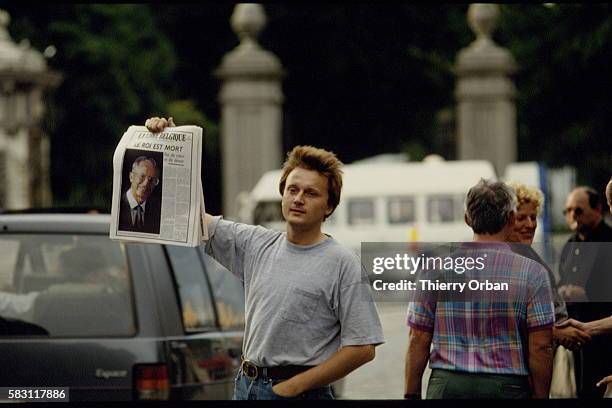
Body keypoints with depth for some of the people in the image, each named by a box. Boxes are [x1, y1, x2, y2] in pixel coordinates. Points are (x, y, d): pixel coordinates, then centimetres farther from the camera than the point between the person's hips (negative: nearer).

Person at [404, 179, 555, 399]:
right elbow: (540, 348, -5)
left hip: (446, 386, 2)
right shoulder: (532, 273, -3)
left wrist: (411, 394, 10)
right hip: (507, 388, -2)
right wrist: (540, 396, 5)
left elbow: (418, 340, 3)